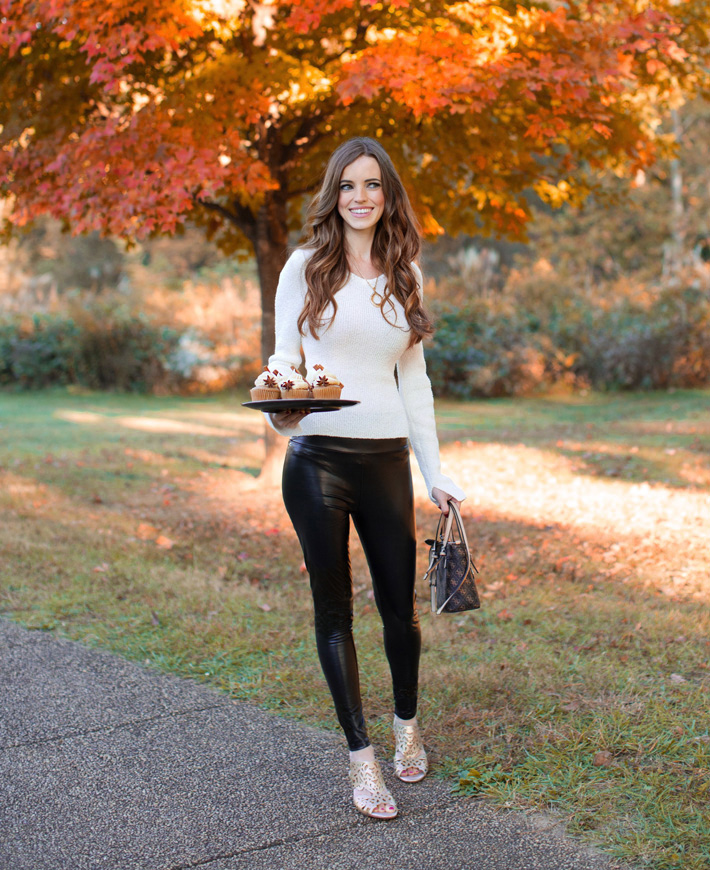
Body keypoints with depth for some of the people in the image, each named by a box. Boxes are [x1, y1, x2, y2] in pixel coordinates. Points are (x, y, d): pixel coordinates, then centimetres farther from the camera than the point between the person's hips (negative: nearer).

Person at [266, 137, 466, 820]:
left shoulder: (405, 276, 11)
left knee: (399, 602, 9)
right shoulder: (306, 266, 2)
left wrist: (435, 475, 11)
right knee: (333, 606, 3)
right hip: (318, 459, -2)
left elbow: (414, 379, 14)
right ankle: (360, 756, 13)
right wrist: (280, 408, -21)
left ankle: (407, 726, 33)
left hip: (387, 457, 3)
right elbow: (284, 358, 3)